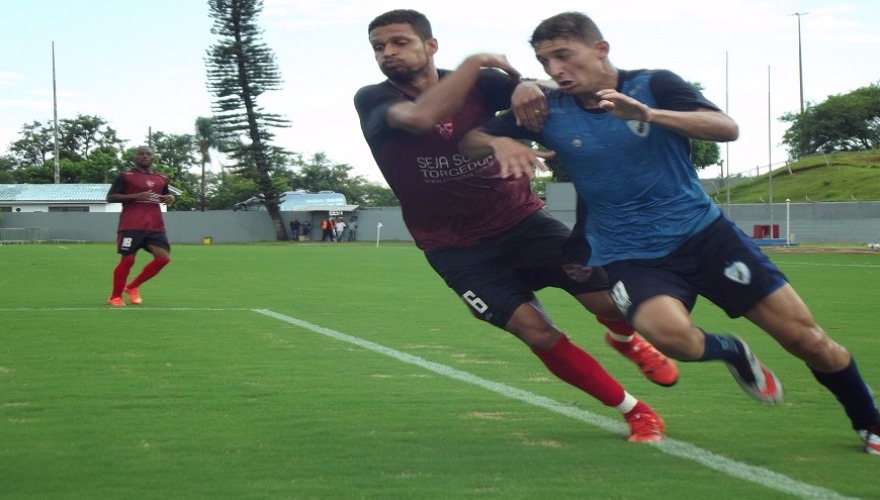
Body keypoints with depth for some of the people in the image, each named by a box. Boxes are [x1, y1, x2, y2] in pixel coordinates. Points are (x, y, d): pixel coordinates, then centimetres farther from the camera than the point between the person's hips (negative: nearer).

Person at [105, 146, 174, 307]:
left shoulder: (161, 178, 15)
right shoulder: (126, 176, -1)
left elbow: (164, 194, 31)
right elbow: (110, 197, -6)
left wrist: (170, 197, 4)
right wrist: (136, 196, -17)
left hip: (155, 226, 5)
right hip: (131, 225, -5)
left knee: (163, 258, -4)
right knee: (127, 259, -5)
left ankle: (132, 287, 13)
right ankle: (115, 297, 11)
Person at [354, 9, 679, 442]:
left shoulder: (479, 83, -3)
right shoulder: (371, 101, -11)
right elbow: (420, 117, -32)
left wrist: (529, 89, -36)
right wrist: (475, 62, -24)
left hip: (521, 219, 2)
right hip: (457, 248, -2)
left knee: (613, 301, -8)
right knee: (536, 332, -14)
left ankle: (628, 340, 31)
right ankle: (636, 413, 4)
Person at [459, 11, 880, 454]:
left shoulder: (653, 85, -7)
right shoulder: (548, 111, -2)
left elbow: (727, 128, -20)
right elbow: (468, 141, 1)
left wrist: (648, 113, -35)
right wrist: (499, 143, -22)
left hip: (704, 232, 0)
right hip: (628, 255, 0)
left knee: (805, 338, -4)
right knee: (669, 331, -34)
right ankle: (732, 352, 2)